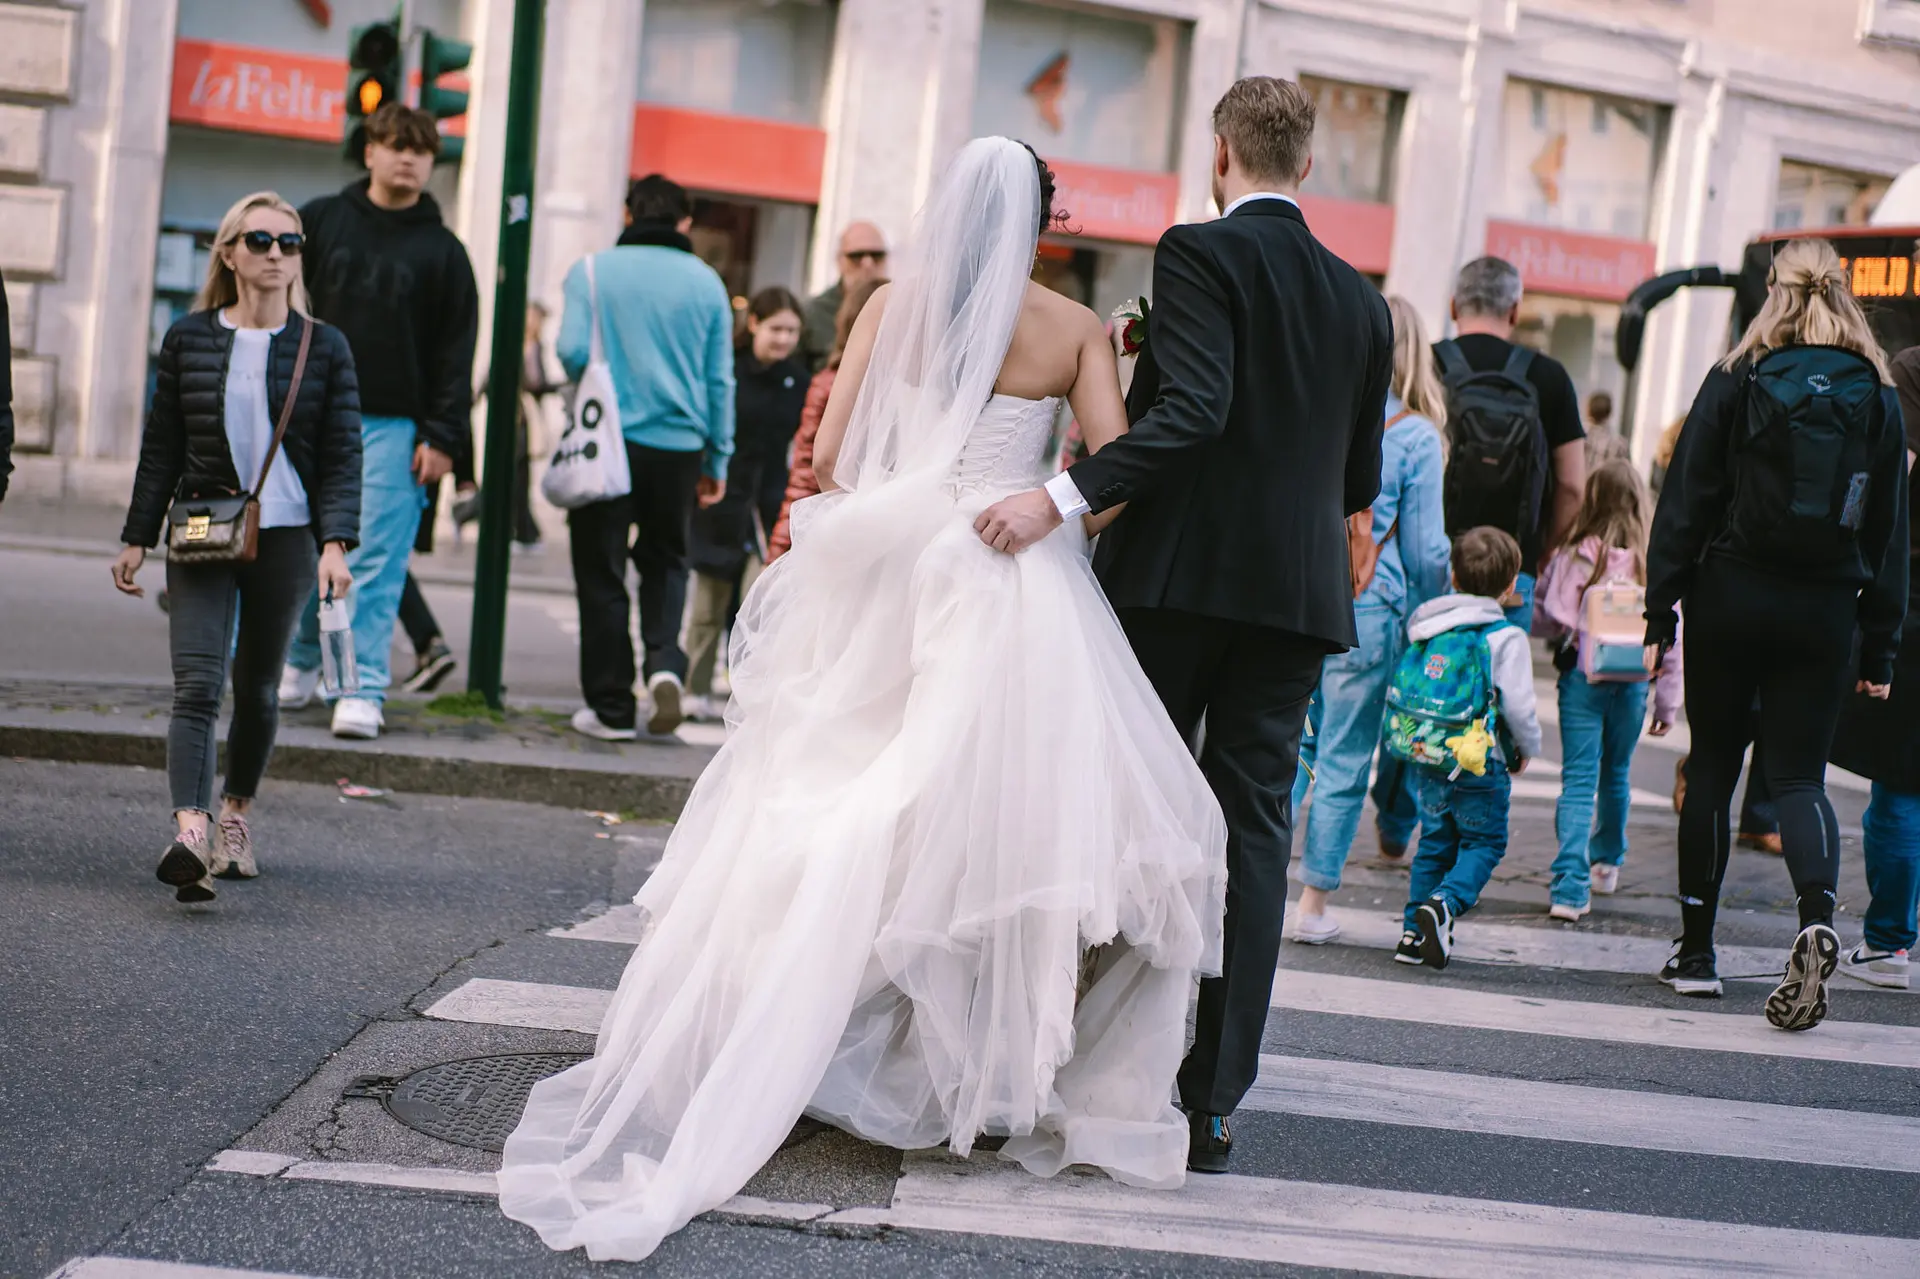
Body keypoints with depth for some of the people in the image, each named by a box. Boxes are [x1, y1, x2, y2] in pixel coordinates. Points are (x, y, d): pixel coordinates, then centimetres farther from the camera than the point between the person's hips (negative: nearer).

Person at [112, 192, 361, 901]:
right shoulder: (188, 338, 5)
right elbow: (161, 446, 9)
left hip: (286, 537, 0)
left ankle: (235, 816, 30)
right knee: (197, 683, -14)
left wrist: (336, 542, -11)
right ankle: (190, 831, -26)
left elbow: (342, 455, 0)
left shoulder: (323, 348, 2)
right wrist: (137, 538, 9)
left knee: (257, 687, 10)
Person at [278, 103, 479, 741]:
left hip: (394, 426, -2)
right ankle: (301, 659, 25)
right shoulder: (321, 221, 8)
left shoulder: (443, 251, 5)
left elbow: (455, 352, 3)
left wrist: (442, 436, -5)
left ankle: (364, 690, -6)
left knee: (376, 560, -7)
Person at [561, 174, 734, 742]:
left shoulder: (592, 271, -2)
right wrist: (717, 460, 12)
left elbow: (572, 350, -10)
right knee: (665, 561, 19)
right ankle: (665, 663, -5)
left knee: (602, 574, 7)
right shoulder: (706, 282, 4)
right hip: (678, 446, 2)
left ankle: (612, 707, 8)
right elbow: (720, 380, 5)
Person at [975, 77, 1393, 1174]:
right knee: (1253, 838, 5)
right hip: (1298, 592, 4)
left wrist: (1064, 498, -23)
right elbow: (1362, 480, 13)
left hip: (1179, 576, -4)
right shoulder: (1362, 302, 11)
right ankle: (1213, 1102, 4)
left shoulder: (1200, 254, -6)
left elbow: (1192, 410, -20)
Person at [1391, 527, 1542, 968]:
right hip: (1481, 764, -5)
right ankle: (1445, 902, -17)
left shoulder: (1426, 627, 5)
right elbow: (1518, 704, -12)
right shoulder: (1505, 637, -12)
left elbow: (1403, 690, 12)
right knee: (1483, 843, 7)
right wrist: (1528, 748, 6)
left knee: (1434, 843, 16)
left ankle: (1415, 931, 13)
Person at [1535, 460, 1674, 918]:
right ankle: (1607, 863, 40)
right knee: (1616, 776, 21)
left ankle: (1571, 886, -15)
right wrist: (1667, 701, 7)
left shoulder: (1575, 554, -8)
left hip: (1581, 673, -2)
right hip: (1633, 681, 2)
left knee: (1578, 781, -2)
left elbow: (1551, 615, -5)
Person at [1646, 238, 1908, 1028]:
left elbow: (1686, 501, -4)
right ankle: (1817, 920, -24)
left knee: (1712, 768, 10)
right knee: (1799, 775, 4)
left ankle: (1696, 951, 16)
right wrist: (1879, 645, 8)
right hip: (1824, 611, 1)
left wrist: (1661, 606, 0)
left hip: (1731, 597, -1)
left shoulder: (1735, 383, -2)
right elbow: (1889, 529, 5)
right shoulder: (1876, 399, 4)